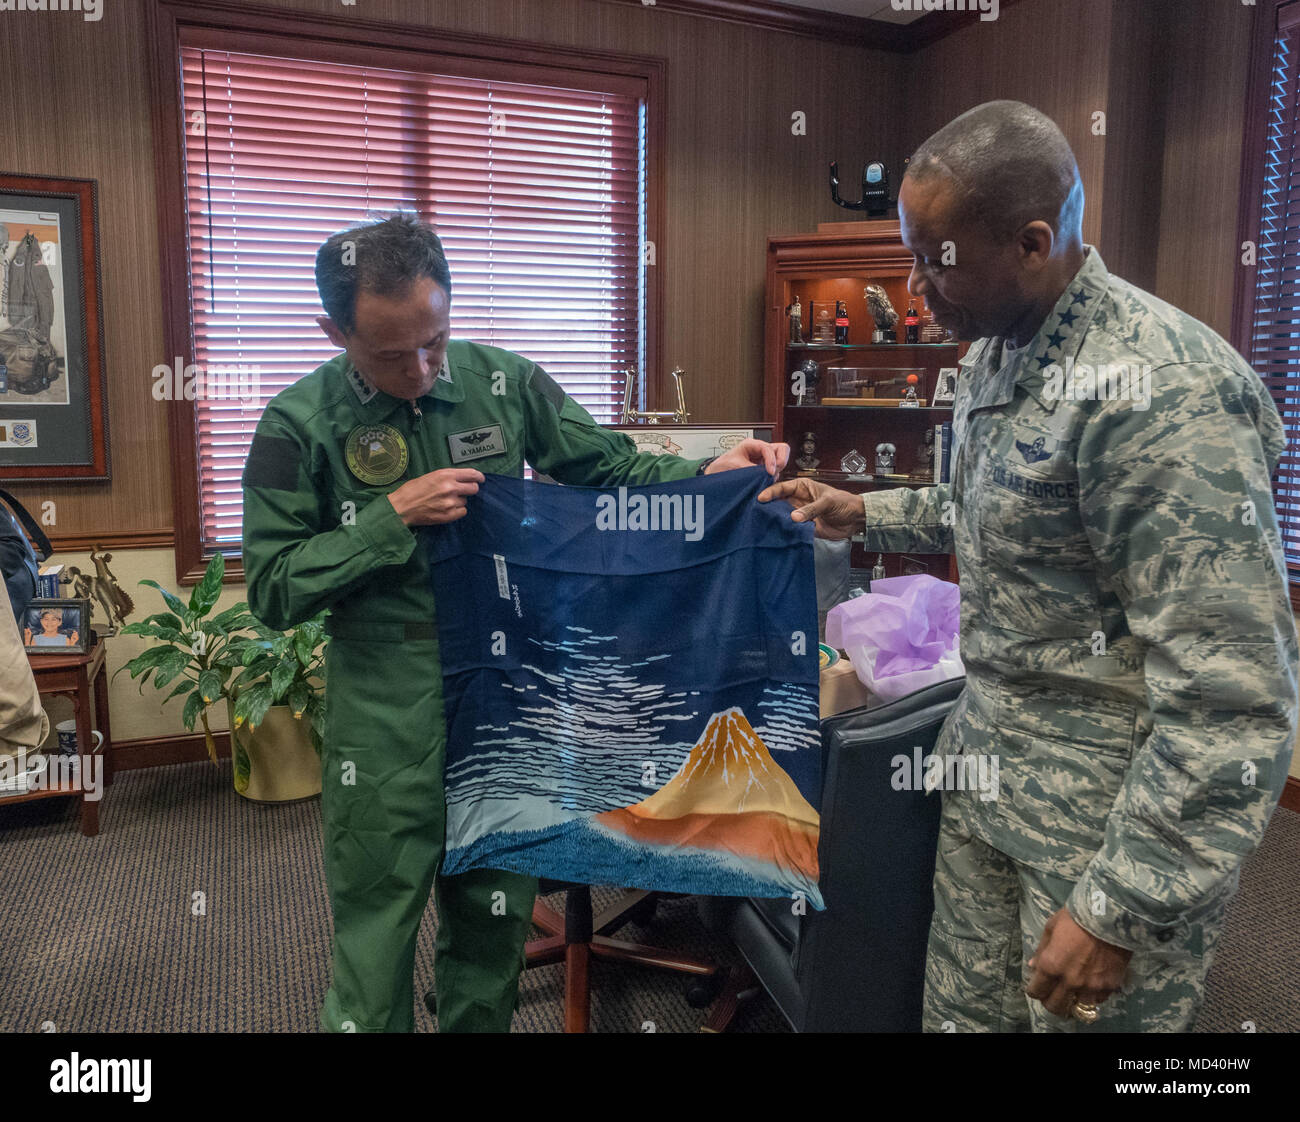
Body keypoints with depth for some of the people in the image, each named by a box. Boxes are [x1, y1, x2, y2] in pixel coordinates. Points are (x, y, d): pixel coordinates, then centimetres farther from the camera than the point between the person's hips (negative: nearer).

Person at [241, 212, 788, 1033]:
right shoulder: (301, 425, -8)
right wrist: (394, 517, -18)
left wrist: (707, 473, -13)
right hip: (387, 727, -2)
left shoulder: (504, 383, -2)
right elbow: (273, 590, -9)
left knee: (497, 930, 19)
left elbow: (612, 471, 5)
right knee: (375, 946, 11)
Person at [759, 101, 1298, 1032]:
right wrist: (864, 515, 11)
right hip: (988, 756, 8)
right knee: (964, 1008, 18)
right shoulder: (998, 352, 5)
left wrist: (1121, 910, -21)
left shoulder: (1160, 390, -25)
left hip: (1120, 803, -7)